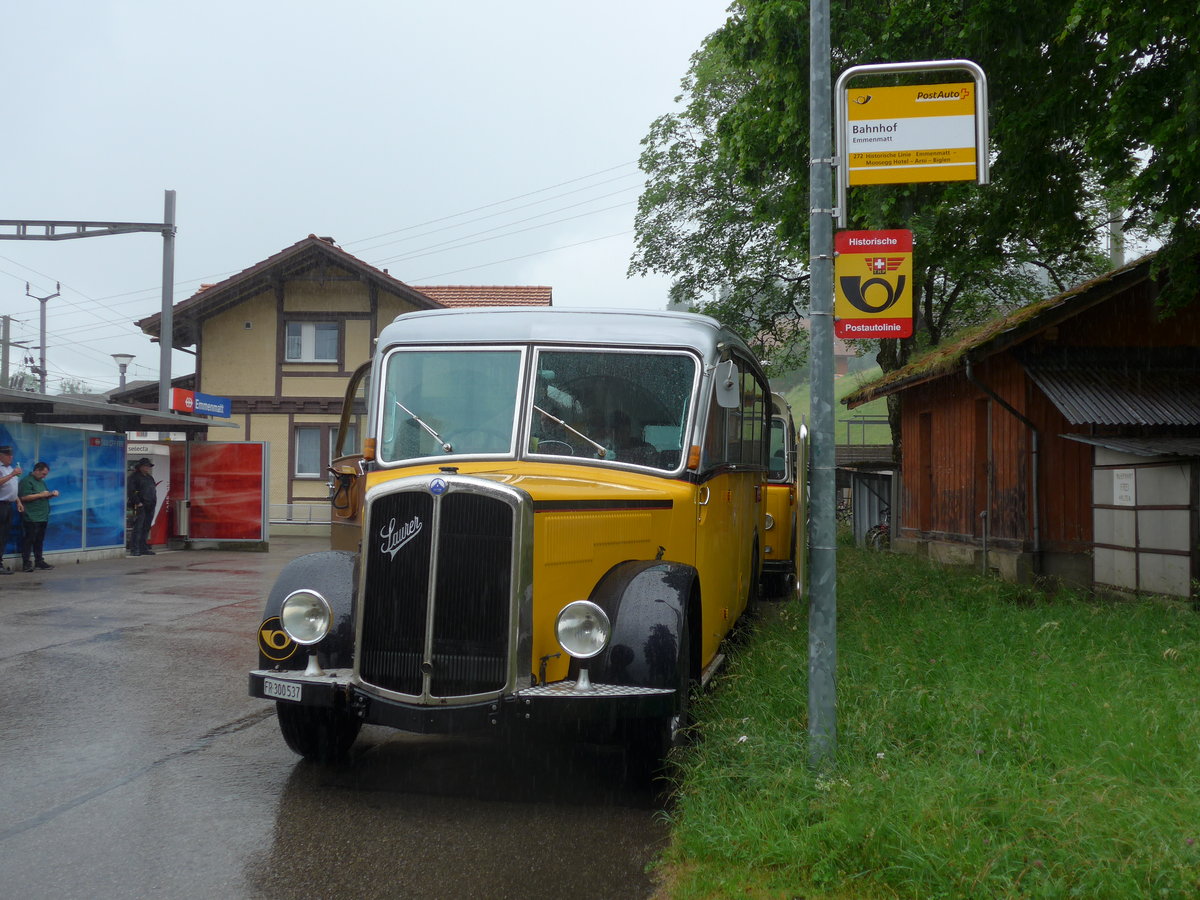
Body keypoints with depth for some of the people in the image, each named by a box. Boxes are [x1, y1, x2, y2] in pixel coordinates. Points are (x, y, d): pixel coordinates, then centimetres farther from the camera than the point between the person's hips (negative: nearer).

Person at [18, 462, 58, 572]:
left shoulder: (42, 482, 21)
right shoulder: (26, 481, -7)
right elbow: (24, 497, -18)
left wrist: (52, 494, 10)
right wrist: (41, 495, -17)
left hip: (43, 517, 8)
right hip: (31, 517, -8)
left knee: (39, 540, 10)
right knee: (29, 539, -9)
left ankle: (39, 561, 15)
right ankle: (26, 563, -8)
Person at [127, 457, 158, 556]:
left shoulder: (150, 477, 21)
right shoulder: (134, 477, -3)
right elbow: (131, 491, -12)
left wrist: (153, 502, 13)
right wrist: (138, 502, -18)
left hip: (150, 507, 8)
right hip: (140, 506, -8)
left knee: (146, 528, 10)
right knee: (138, 528, -10)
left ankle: (144, 548, 15)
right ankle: (134, 550, -11)